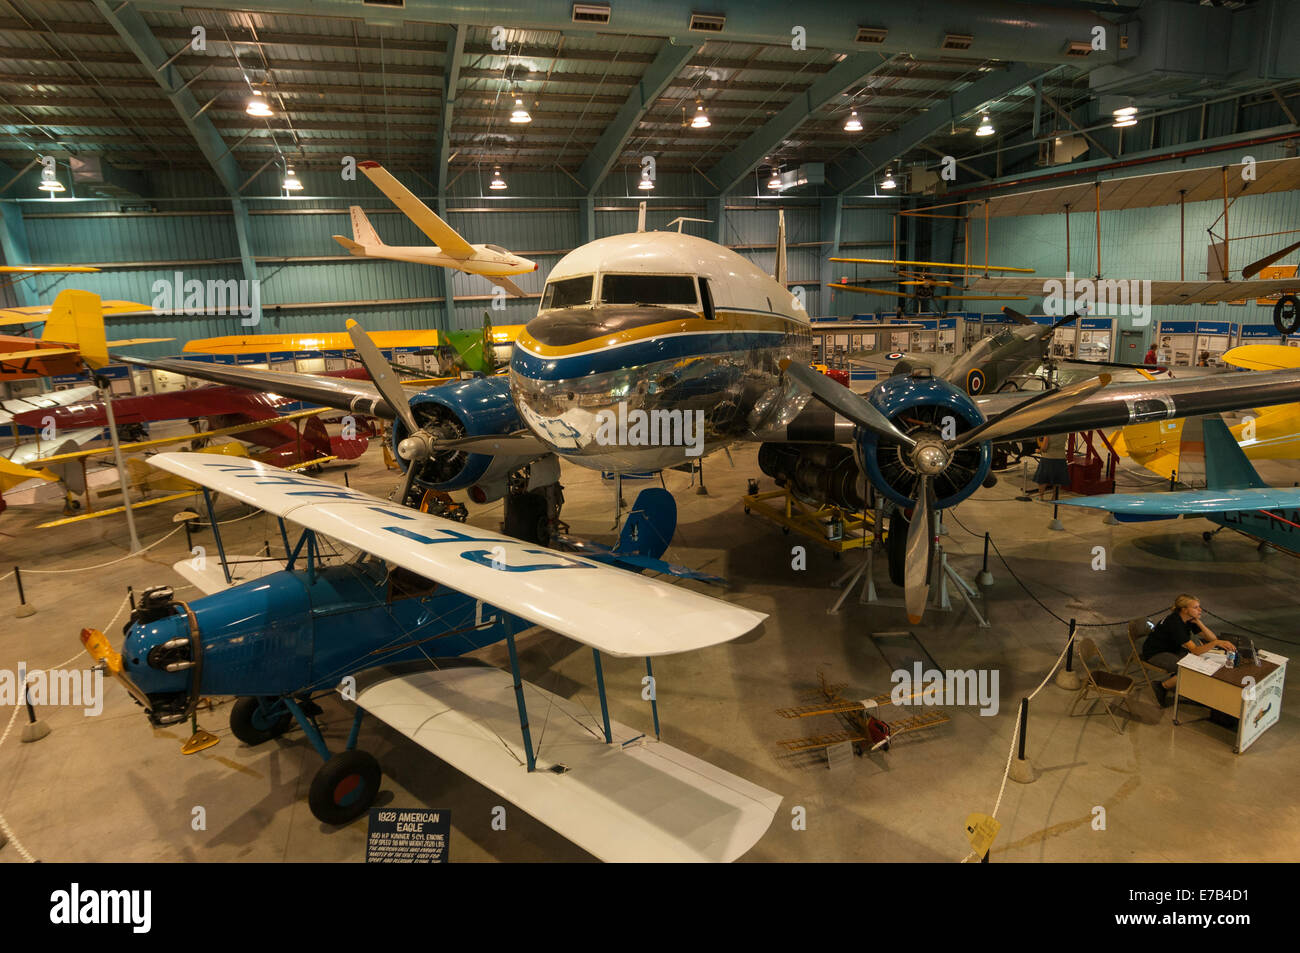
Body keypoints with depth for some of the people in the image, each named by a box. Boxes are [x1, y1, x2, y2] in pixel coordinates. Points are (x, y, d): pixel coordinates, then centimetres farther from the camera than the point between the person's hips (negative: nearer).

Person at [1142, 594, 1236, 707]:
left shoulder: (1190, 619, -3)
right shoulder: (1174, 623, -30)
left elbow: (1212, 638, -4)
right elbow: (1195, 650, -33)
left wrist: (1198, 622, -17)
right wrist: (1216, 642, -46)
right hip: (1154, 654, -10)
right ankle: (1162, 686, -3)